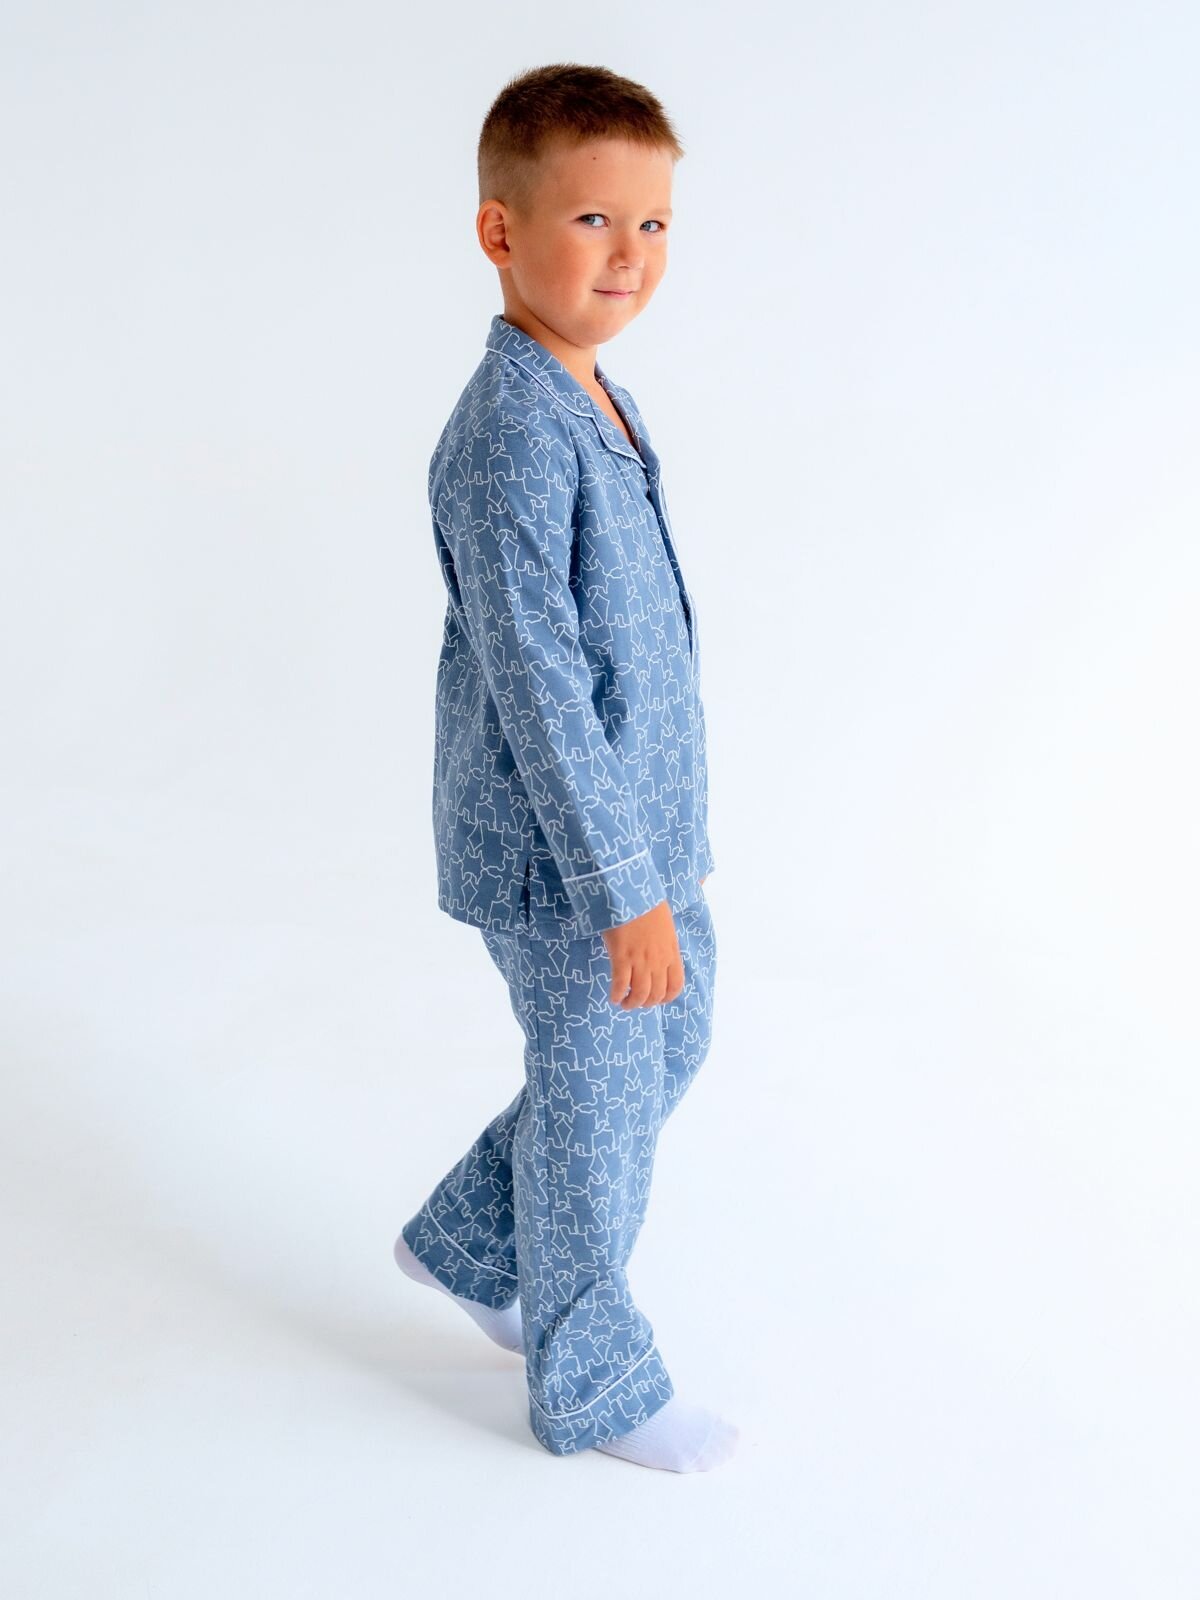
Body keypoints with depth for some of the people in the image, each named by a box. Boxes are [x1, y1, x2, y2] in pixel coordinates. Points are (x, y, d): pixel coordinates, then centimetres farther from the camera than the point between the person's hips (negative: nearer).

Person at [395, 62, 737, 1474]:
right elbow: (534, 681, -26)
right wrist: (624, 891, -24)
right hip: (565, 857, -9)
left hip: (643, 822, 9)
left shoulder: (599, 405, 8)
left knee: (672, 1046, 23)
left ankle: (466, 1243, 41)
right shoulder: (511, 433, -23)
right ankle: (594, 1389, 31)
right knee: (598, 1108, 7)